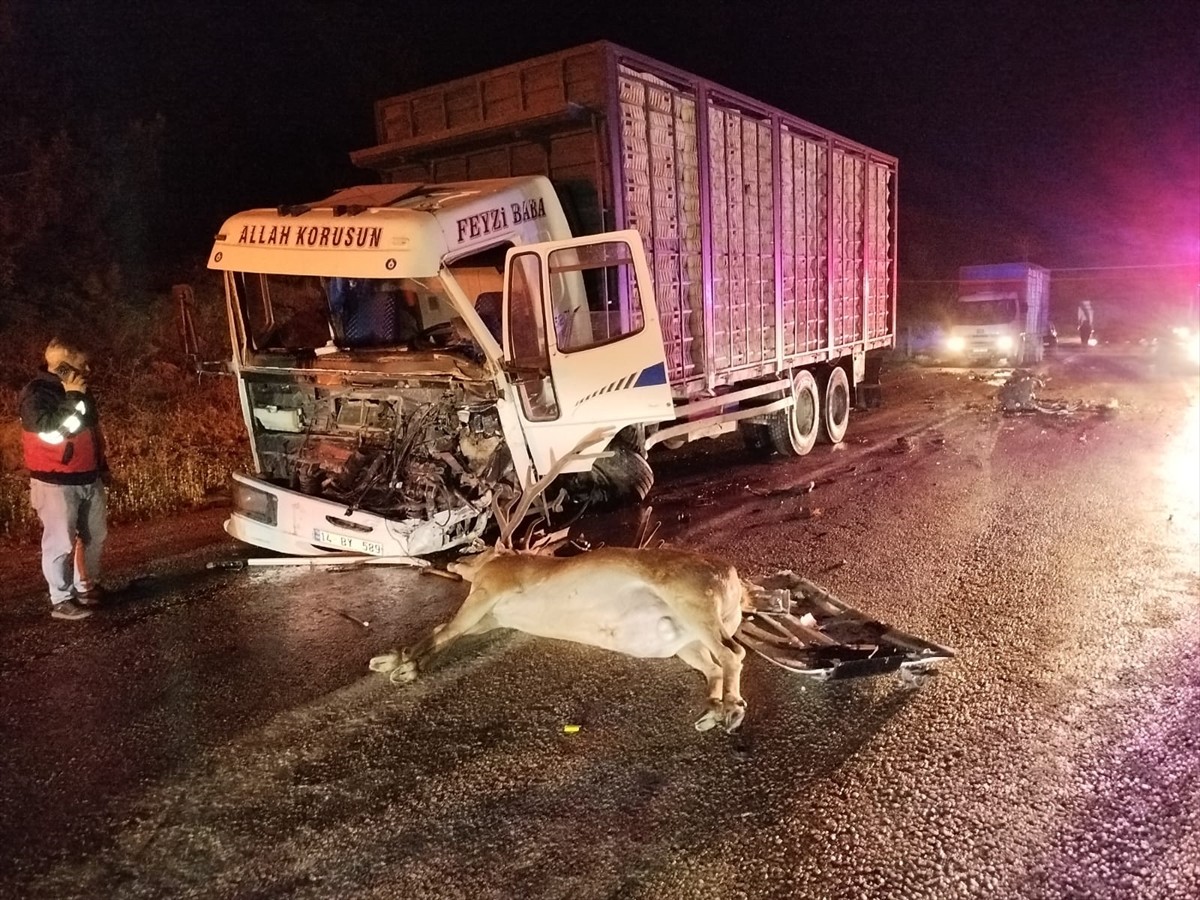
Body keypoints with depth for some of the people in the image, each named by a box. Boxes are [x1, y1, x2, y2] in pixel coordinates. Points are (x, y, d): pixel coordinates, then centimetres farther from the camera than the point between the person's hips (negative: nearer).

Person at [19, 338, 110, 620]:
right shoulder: (36, 394, -14)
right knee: (61, 542, -2)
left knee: (94, 536, 15)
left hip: (89, 479, 8)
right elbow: (50, 431, -28)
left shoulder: (78, 392, 11)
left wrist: (102, 467, 21)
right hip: (56, 483, -8)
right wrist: (71, 398, -24)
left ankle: (86, 587, 31)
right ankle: (60, 600, 8)